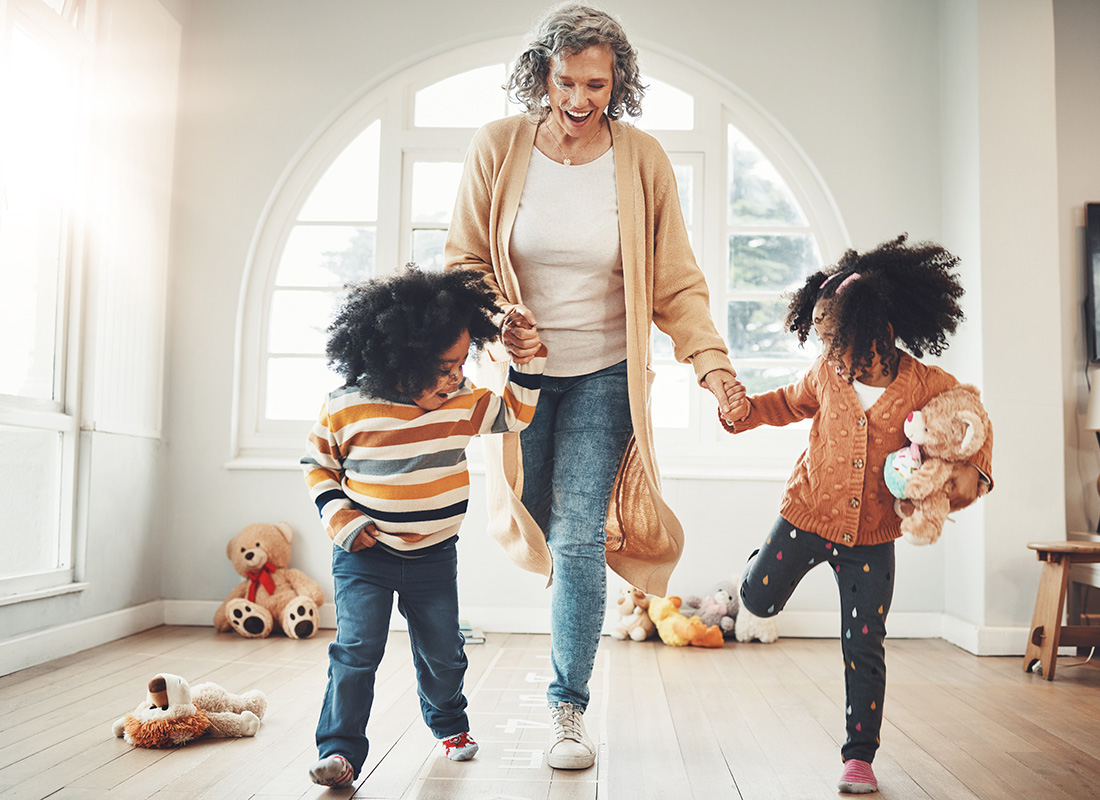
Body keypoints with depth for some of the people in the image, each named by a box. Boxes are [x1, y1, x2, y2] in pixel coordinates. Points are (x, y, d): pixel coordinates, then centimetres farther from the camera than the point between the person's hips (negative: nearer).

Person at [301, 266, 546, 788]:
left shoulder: (460, 404, -6)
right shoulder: (345, 409, -13)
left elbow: (515, 413, 2)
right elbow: (317, 464, 0)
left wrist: (529, 360, -9)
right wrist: (341, 519, -10)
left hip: (434, 556, 3)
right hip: (366, 555, -3)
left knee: (442, 652, 14)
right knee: (356, 649, -10)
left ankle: (449, 724, 40)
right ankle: (340, 750, 3)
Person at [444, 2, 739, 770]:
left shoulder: (643, 159, -9)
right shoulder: (497, 146, -7)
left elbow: (677, 282, -6)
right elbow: (465, 260, 1)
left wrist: (711, 358, -20)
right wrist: (493, 314, -19)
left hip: (602, 374, -2)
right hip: (522, 368, 2)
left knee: (578, 538, -7)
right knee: (540, 525, 14)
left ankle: (569, 708, 7)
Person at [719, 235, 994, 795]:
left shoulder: (931, 387, -15)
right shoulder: (828, 372, -10)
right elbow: (793, 402, 10)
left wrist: (972, 472, -17)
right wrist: (748, 410, -8)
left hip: (873, 534, -2)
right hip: (809, 512, 2)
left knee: (864, 648, 1)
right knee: (758, 600, 11)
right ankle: (787, 557, 46)